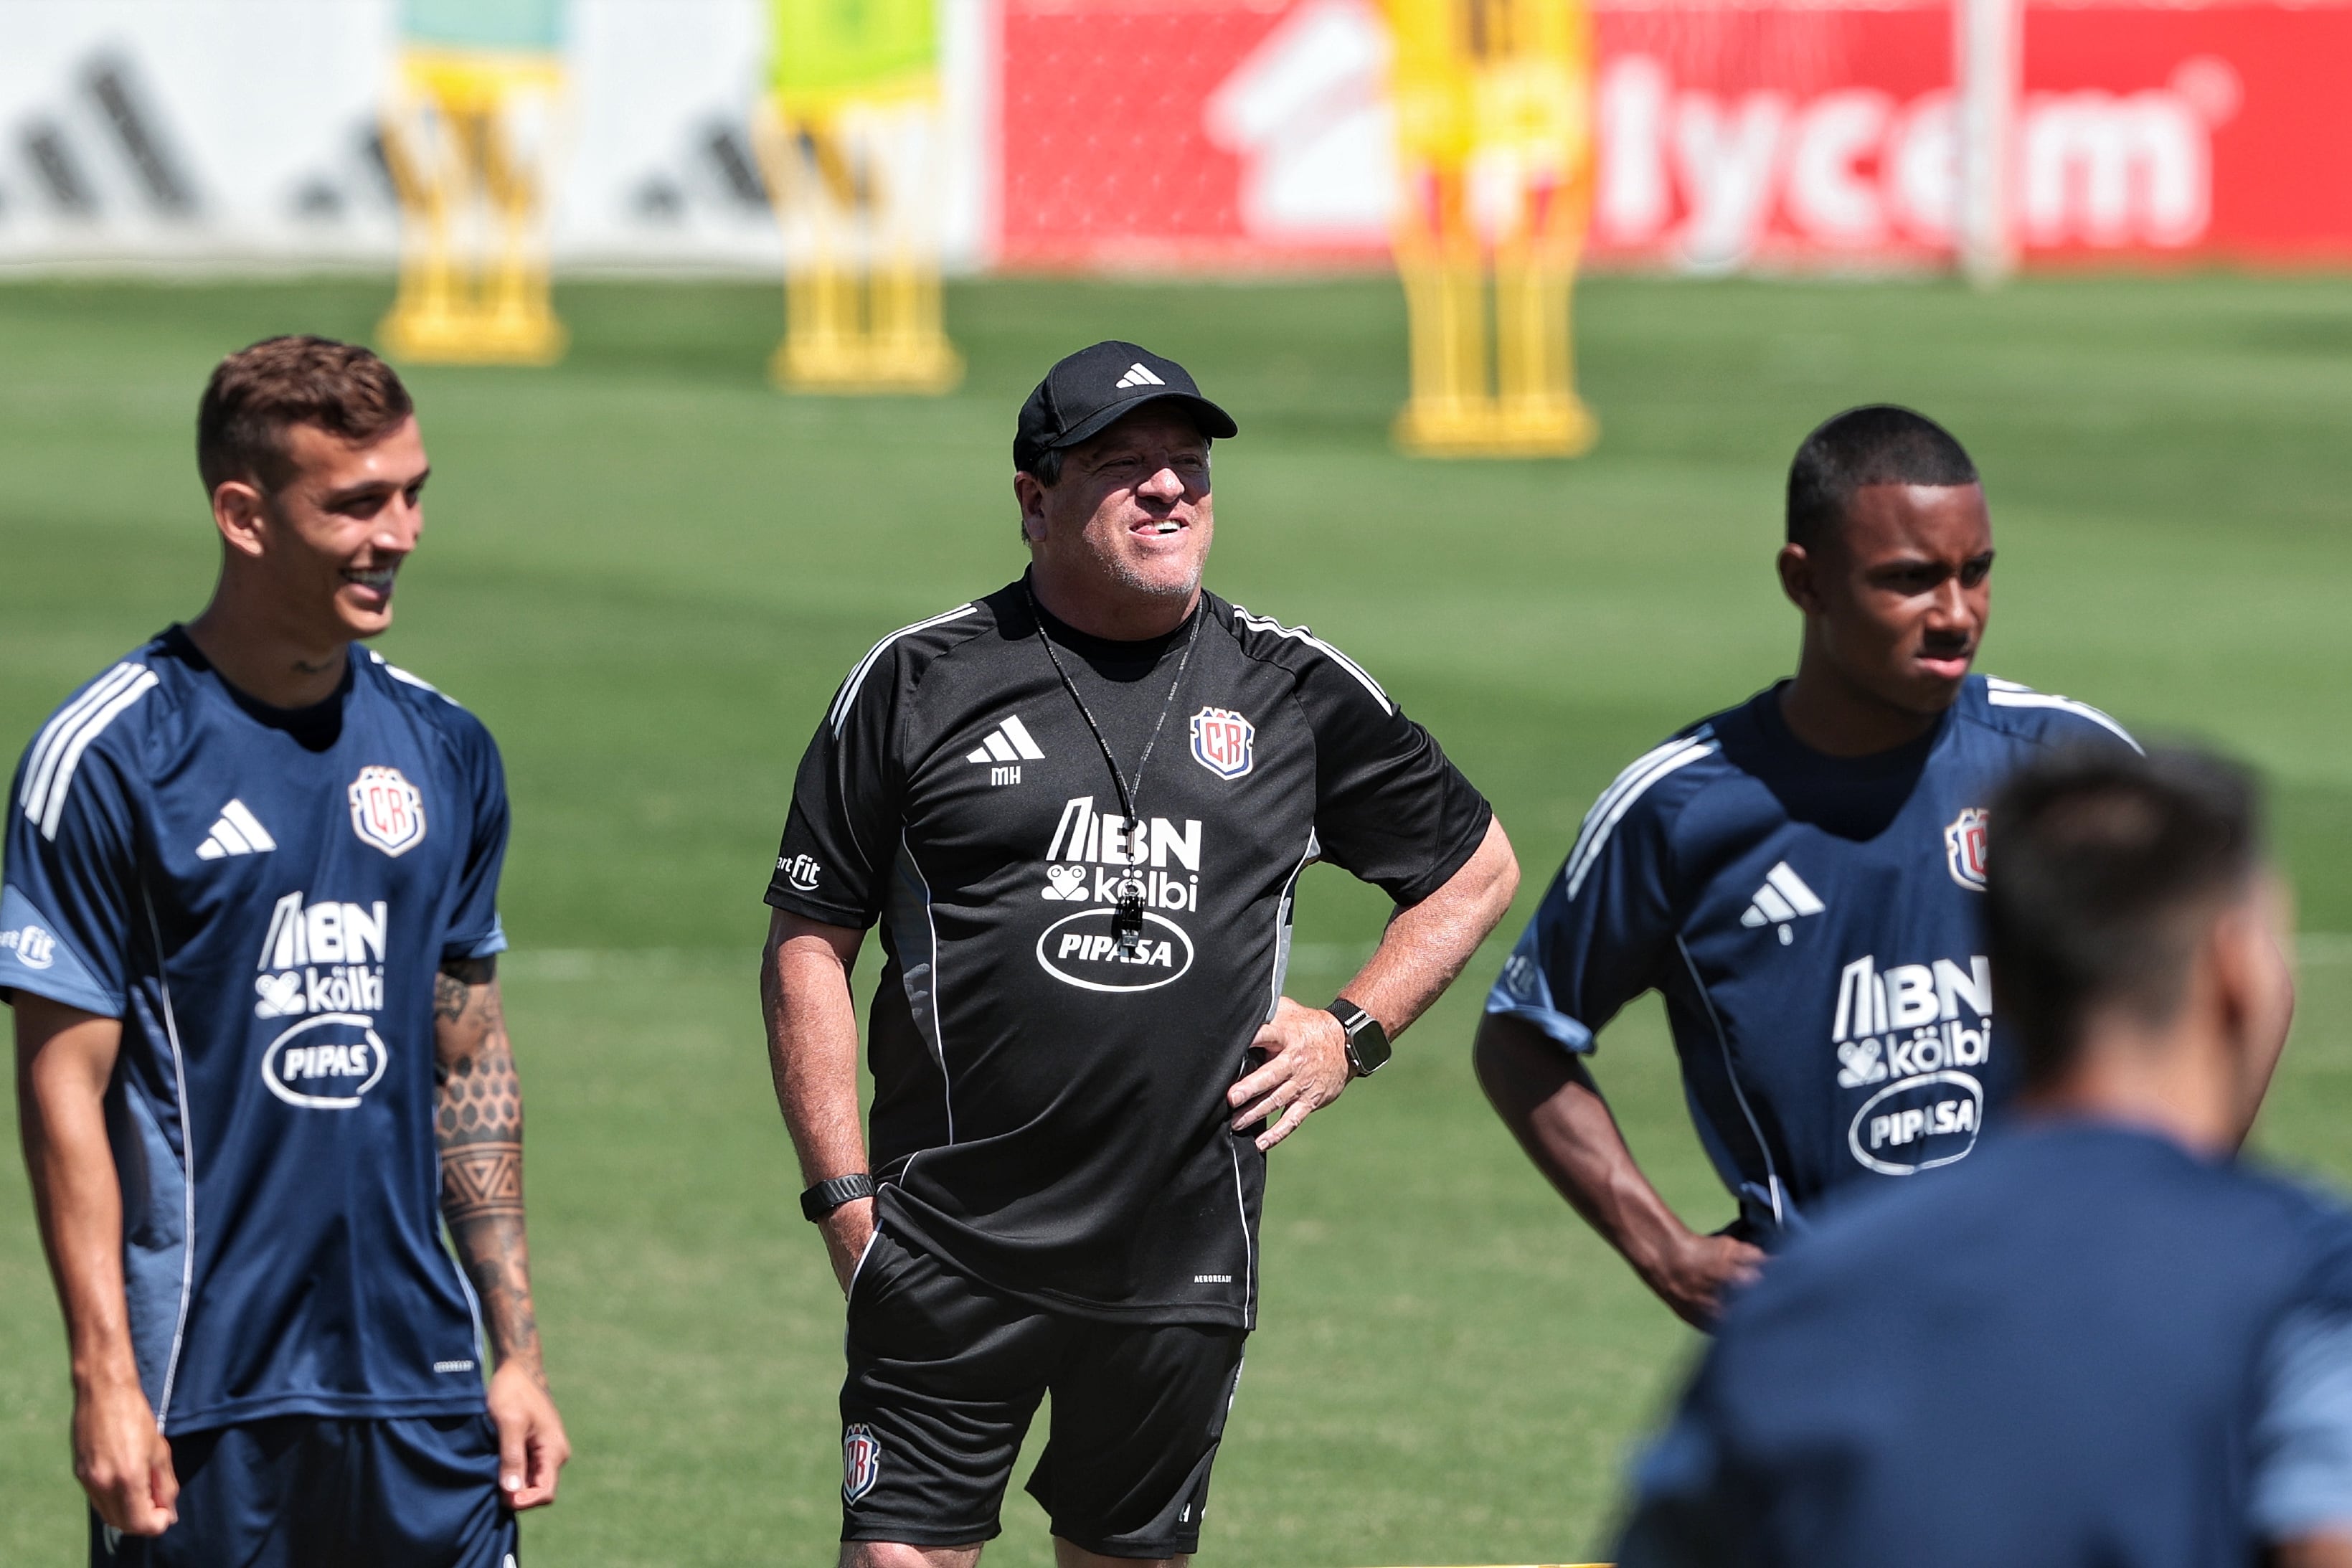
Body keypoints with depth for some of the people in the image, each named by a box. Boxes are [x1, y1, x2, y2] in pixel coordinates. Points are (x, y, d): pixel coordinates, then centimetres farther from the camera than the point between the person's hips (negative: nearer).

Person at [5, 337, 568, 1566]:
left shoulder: (444, 751, 10)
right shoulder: (105, 759, -7)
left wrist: (516, 1348, 12)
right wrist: (105, 1381, -13)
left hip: (418, 1382, 5)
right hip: (200, 1399, -5)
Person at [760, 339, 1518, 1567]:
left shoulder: (1299, 693, 8)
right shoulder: (919, 681, 2)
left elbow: (1476, 869, 21)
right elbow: (808, 945, 4)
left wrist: (1352, 1032, 8)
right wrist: (844, 1194, -3)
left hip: (1182, 1269, 2)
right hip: (952, 1260, -2)